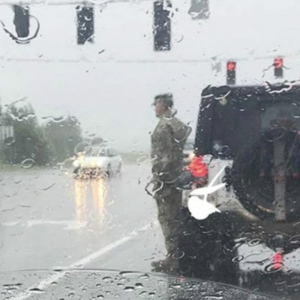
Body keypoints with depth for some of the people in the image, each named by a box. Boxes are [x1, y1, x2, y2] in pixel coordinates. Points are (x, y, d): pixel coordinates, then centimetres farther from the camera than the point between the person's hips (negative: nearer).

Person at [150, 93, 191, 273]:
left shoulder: (164, 126, -15)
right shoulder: (178, 124, 14)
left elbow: (163, 156, -20)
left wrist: (157, 178, -18)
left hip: (165, 177, -9)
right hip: (178, 176, 10)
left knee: (167, 218, -5)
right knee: (176, 217, 15)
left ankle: (172, 259, -2)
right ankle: (178, 255, 23)